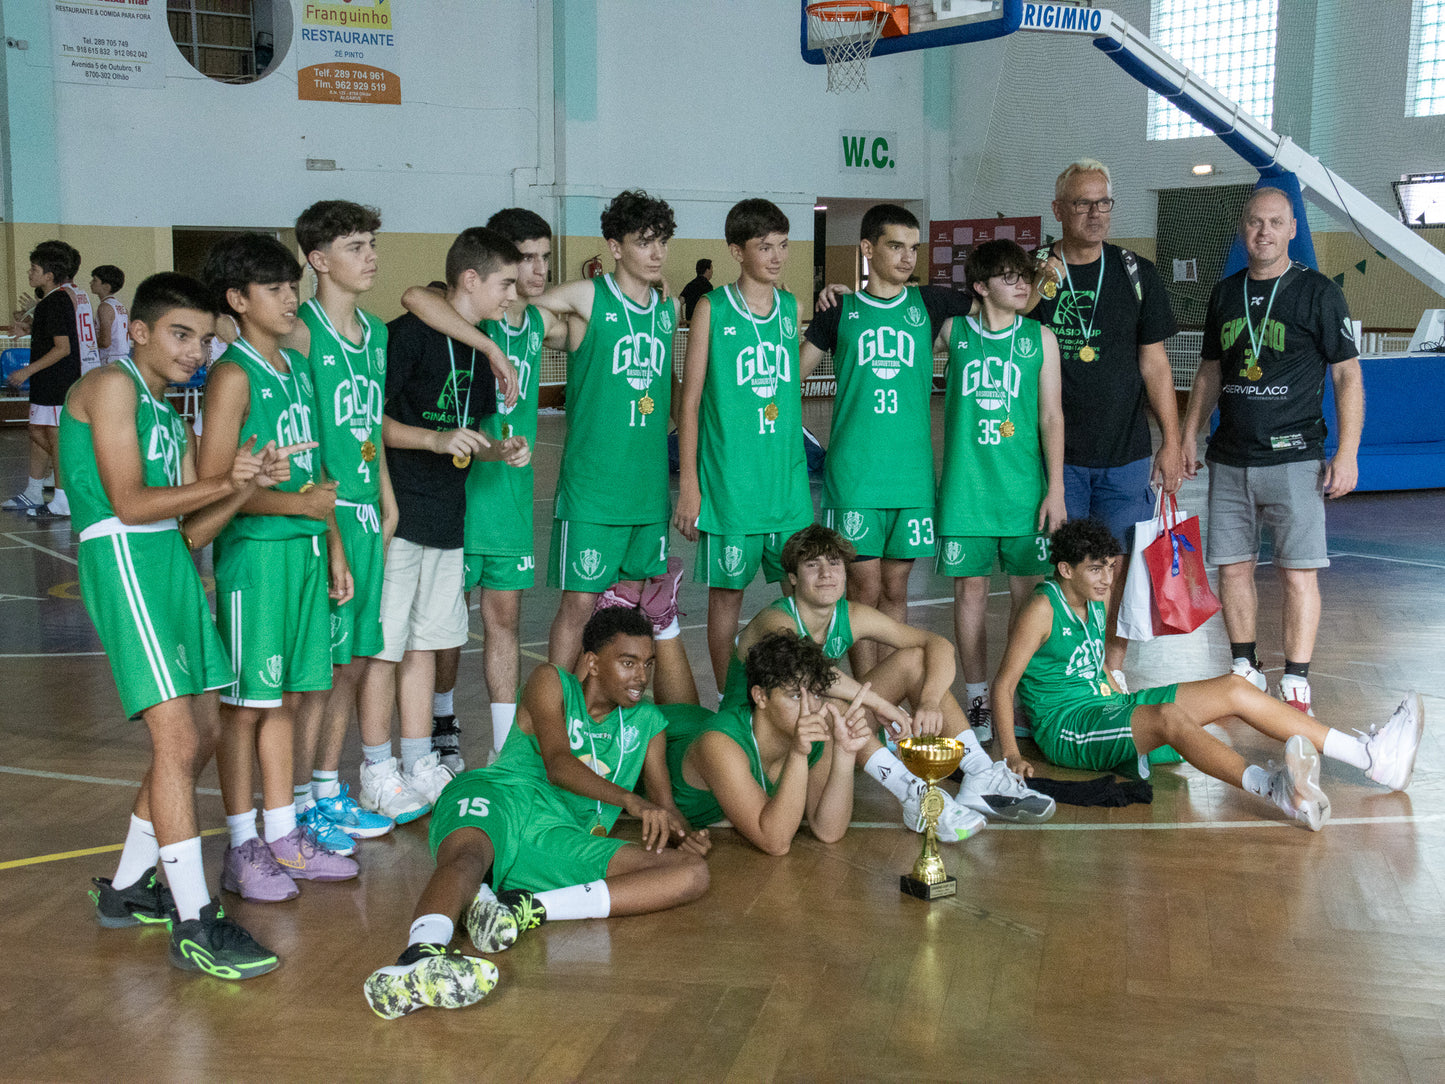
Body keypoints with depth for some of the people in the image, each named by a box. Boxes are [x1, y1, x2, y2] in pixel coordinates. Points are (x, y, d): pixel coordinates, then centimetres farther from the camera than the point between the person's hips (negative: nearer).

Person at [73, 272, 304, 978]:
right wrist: (225, 483, -9)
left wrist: (252, 483, -1)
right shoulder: (111, 386, -3)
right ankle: (193, 926, -11)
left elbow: (192, 532, 12)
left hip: (172, 568, 9)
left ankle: (127, 888, 27)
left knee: (199, 740, 12)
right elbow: (129, 503, -12)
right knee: (177, 740, -14)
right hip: (123, 562, -9)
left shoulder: (172, 421, 21)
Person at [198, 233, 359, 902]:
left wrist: (332, 544, 17)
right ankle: (243, 850, 12)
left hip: (303, 550, 7)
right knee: (245, 705, 1)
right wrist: (299, 505, -14)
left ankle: (283, 837, 23)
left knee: (286, 699, 13)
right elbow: (214, 486, -15)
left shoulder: (296, 367, 13)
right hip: (253, 552, -7)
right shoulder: (233, 375, -10)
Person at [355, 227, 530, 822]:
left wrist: (499, 451, 1)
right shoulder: (407, 334, -13)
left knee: (425, 641, 14)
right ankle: (377, 772, 12)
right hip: (399, 513, -8)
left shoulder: (478, 348, 13)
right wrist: (436, 440, -23)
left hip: (447, 516, 8)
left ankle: (419, 762, 24)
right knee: (384, 645, 1)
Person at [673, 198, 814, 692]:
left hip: (787, 478, 4)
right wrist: (689, 483, -6)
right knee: (727, 591, 3)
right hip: (729, 479, -4)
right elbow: (690, 400, -3)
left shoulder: (792, 308, 10)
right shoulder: (712, 308, -3)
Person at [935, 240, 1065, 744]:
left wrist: (1056, 487, 0)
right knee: (970, 591, 2)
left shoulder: (1040, 337, 4)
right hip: (966, 487, 0)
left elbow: (1051, 415, 4)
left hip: (1025, 487, 0)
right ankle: (977, 701, 13)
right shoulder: (953, 331, 3)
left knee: (1027, 593, 4)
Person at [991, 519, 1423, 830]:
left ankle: (1371, 756, -8)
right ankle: (1273, 788, -65)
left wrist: (1126, 705, 18)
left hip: (1107, 705, 9)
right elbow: (1004, 683, -17)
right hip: (1068, 731, -9)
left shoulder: (1094, 602, 11)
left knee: (1234, 688, -2)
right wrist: (1012, 756, -24)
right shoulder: (1043, 608, -14)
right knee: (1168, 717, -38)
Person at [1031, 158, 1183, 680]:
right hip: (1056, 453, -1)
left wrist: (1171, 442, 3)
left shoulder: (1136, 274, 6)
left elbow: (1154, 363, 7)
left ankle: (1112, 676, 14)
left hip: (1126, 454, 1)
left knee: (1118, 567, 2)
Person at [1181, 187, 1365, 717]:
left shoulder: (1318, 292, -2)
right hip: (1229, 459, 5)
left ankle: (1296, 686, 1)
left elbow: (1347, 375, -3)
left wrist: (1347, 453, -9)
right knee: (1233, 569, 7)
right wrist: (1189, 437, 14)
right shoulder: (1225, 294, 12)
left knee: (1298, 573, -6)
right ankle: (1245, 671, 20)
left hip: (1294, 459, -4)